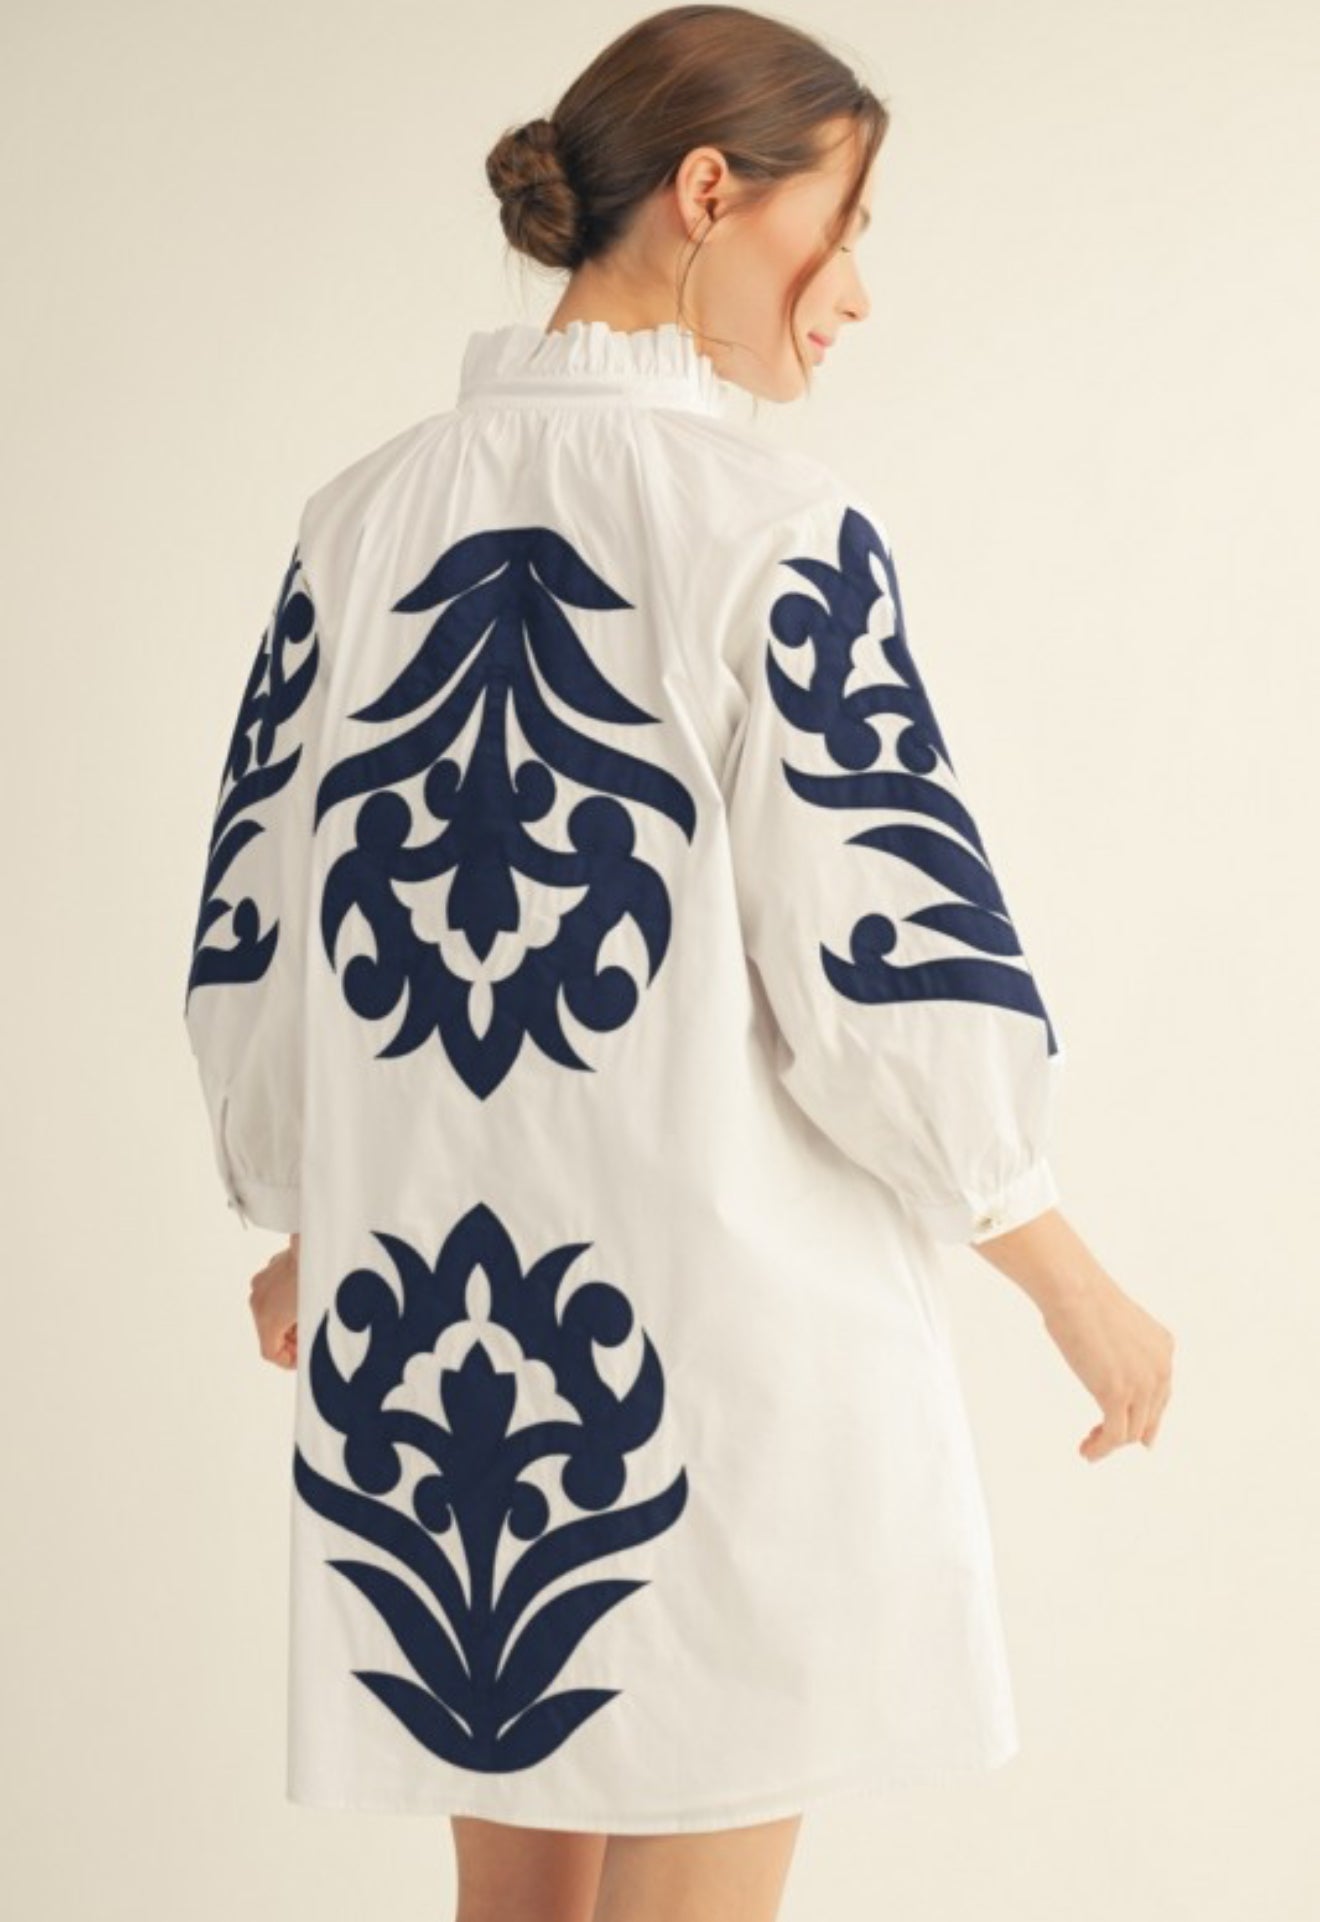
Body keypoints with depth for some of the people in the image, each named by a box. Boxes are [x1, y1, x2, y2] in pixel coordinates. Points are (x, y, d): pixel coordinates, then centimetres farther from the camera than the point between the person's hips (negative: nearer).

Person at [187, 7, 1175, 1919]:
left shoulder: (366, 516, 4)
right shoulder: (777, 529, -12)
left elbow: (251, 937, 8)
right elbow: (892, 970, -13)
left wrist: (304, 1227, 24)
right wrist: (1076, 1283, 0)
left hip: (420, 1317, 6)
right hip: (727, 1330, -5)